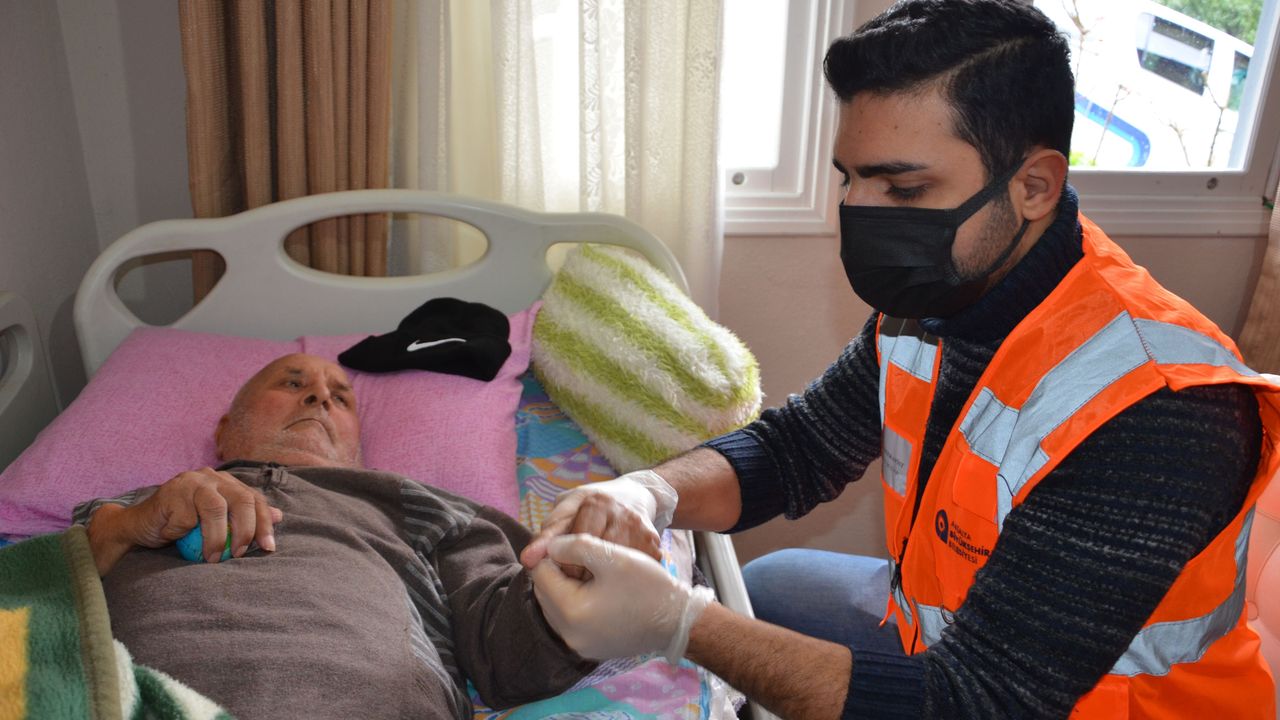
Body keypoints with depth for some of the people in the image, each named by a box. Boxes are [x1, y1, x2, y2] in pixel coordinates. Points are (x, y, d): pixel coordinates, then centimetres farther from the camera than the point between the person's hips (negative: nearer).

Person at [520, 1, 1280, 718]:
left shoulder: (1157, 414, -35)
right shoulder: (929, 301, -11)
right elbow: (795, 446, -1)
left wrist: (677, 622, -39)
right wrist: (650, 493, -21)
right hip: (935, 632, 7)